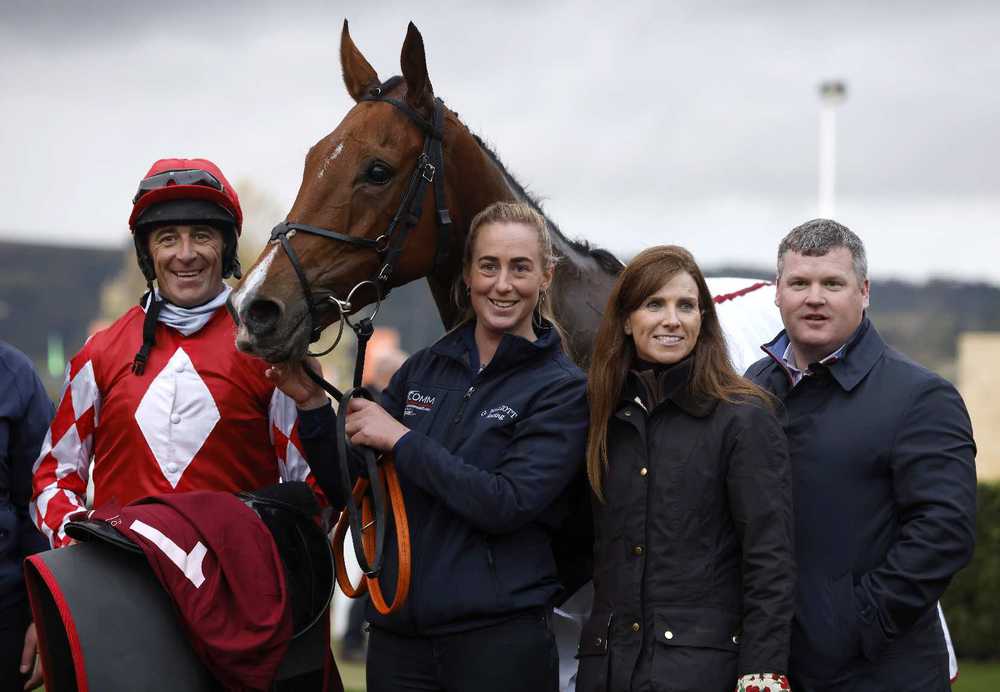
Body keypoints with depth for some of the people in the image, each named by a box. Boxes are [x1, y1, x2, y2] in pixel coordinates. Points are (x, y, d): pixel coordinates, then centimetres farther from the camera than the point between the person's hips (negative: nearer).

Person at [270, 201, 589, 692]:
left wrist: (400, 440, -15)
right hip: (396, 633, 5)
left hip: (499, 641, -4)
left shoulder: (563, 390, -6)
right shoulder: (423, 370, 9)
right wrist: (313, 406, -5)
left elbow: (508, 504, -18)